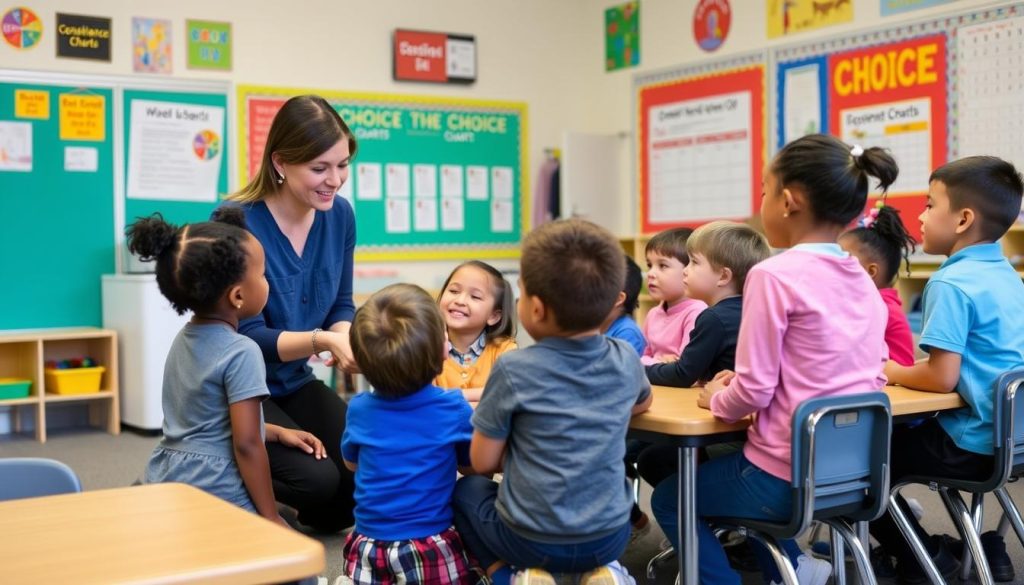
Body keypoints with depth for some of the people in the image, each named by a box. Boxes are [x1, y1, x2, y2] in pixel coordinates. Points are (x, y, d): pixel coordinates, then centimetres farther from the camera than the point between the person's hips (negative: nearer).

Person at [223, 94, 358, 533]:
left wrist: (347, 338, -19)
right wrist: (322, 340, -38)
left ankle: (324, 518, 21)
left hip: (295, 383, 6)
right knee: (317, 479, -22)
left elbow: (341, 306, 4)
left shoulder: (339, 215, -6)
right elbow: (247, 335, -22)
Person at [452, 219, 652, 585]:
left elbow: (483, 461, -5)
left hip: (531, 539, -3)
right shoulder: (625, 360, -3)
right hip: (609, 536, 3)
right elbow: (642, 404, 21)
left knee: (467, 489, 25)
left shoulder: (513, 369, -16)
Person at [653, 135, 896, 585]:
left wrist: (716, 399, 4)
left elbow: (753, 391, -19)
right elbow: (870, 379, 13)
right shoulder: (864, 282, 4)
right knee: (726, 466, 33)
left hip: (790, 478, -7)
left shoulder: (774, 275, -18)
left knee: (669, 499, 18)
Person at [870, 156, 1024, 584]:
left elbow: (942, 378, -23)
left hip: (973, 445, -8)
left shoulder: (950, 283, -19)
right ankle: (981, 548, 24)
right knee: (896, 433, 27)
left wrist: (893, 372, -5)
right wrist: (904, 370, 13)